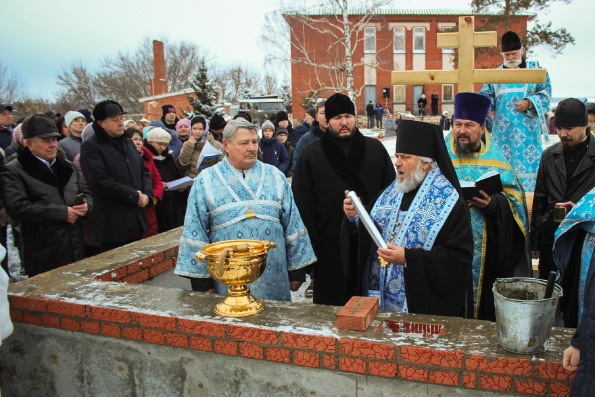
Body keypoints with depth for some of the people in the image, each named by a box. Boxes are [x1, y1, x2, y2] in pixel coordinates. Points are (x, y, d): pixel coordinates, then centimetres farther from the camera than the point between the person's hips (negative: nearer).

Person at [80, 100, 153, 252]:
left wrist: (147, 194, 0)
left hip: (137, 222, 7)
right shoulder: (90, 147, -7)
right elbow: (101, 182, -16)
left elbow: (144, 170, 20)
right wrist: (135, 197, -13)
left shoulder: (128, 143, 18)